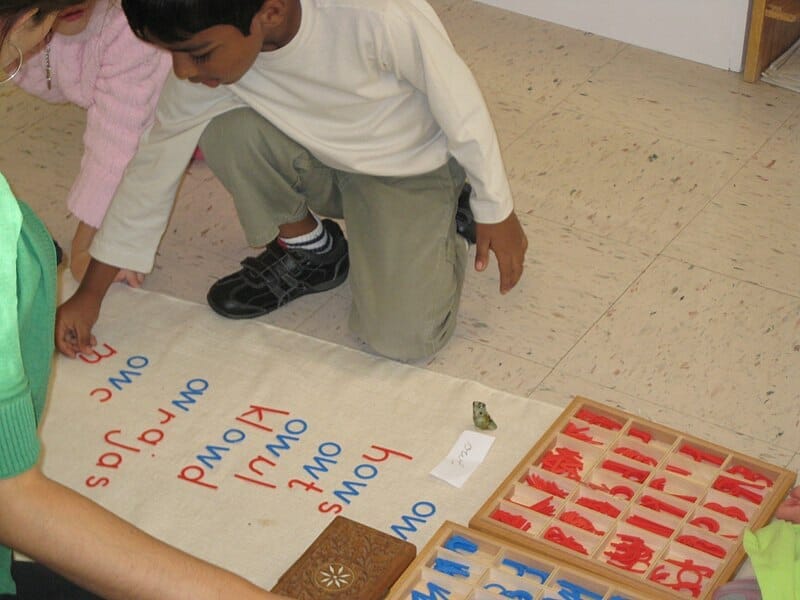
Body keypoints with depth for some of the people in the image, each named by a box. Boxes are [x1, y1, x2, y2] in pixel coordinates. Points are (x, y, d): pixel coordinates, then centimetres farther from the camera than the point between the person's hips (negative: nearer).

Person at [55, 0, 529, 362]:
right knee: (224, 129, -27)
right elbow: (156, 163, -9)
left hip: (411, 170, -3)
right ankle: (307, 248, 2)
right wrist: (91, 292, -5)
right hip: (322, 163, 4)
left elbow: (459, 102, -21)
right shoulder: (205, 50, -22)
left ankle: (448, 220, 12)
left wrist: (496, 211, -8)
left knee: (404, 339, -20)